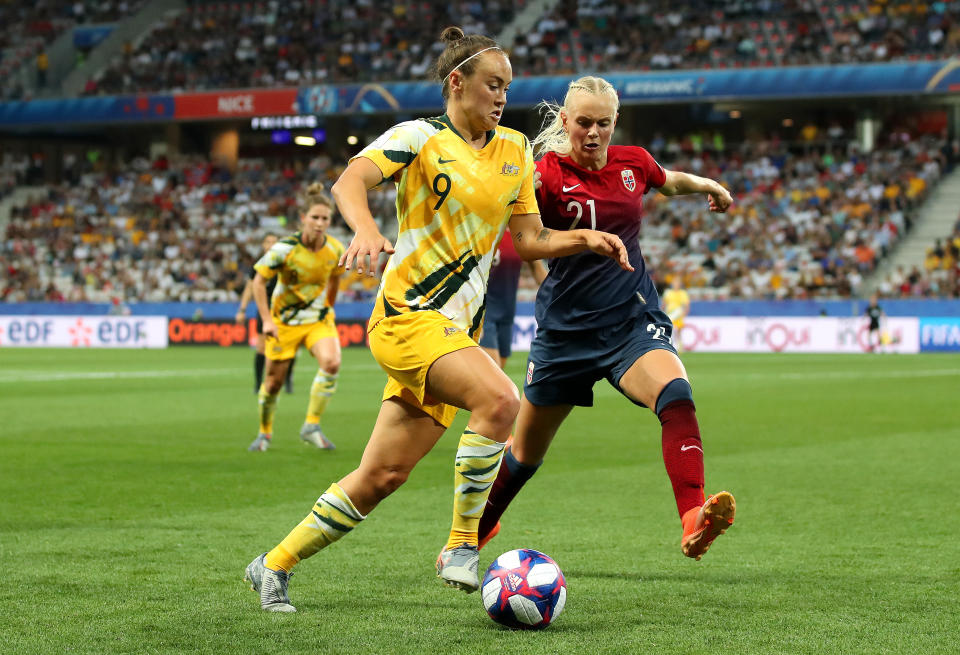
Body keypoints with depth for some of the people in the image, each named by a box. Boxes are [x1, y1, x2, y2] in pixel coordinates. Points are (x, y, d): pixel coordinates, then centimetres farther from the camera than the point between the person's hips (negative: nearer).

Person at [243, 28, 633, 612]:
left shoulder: (515, 149, 15)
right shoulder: (419, 137, -4)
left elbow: (530, 241, 19)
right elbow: (351, 181, -21)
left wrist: (586, 238, 2)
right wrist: (366, 229, -41)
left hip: (458, 329, 7)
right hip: (408, 316, -6)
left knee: (382, 477, 4)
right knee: (500, 398, -30)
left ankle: (275, 565, 19)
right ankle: (462, 545, -17)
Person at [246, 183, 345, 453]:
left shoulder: (335, 249, -9)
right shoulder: (284, 248, -20)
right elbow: (259, 281, -10)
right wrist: (267, 320, -15)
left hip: (319, 319, 2)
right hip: (284, 320, -2)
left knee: (331, 362, -25)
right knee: (274, 380, 5)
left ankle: (311, 426, -13)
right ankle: (265, 433, 31)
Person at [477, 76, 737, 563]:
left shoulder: (632, 162, 3)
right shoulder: (548, 174, -12)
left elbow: (670, 181, 30)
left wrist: (709, 186, 21)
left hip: (632, 321, 2)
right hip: (566, 330, -2)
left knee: (676, 396, -31)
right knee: (525, 452, 13)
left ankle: (694, 521, -44)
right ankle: (477, 529, 41)